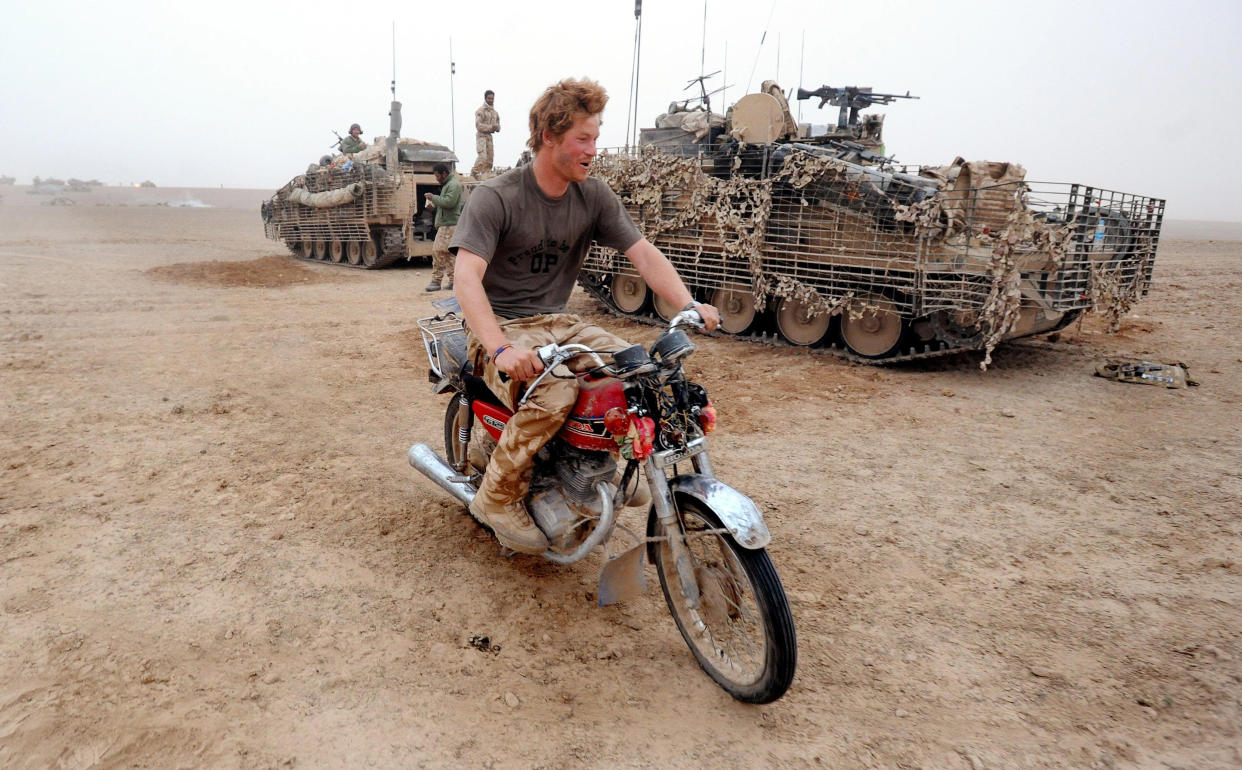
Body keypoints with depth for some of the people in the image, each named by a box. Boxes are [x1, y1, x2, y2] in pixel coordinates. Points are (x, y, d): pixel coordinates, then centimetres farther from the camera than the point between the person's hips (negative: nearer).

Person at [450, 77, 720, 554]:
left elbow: (644, 254, -1)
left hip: (558, 324, 6)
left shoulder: (595, 197, 4)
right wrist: (500, 349, -41)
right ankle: (498, 498, -13)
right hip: (500, 327, -5)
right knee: (554, 392, -35)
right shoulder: (494, 198, -12)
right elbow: (467, 278, -24)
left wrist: (689, 306, -19)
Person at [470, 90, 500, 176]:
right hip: (481, 136, -7)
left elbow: (498, 127, 19)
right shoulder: (480, 111, -5)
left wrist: (496, 127, -6)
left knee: (489, 159, 4)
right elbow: (478, 125, -13)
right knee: (482, 157, -19)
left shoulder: (495, 112, 15)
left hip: (489, 136, 7)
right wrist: (490, 127, -19)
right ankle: (473, 174, -13)